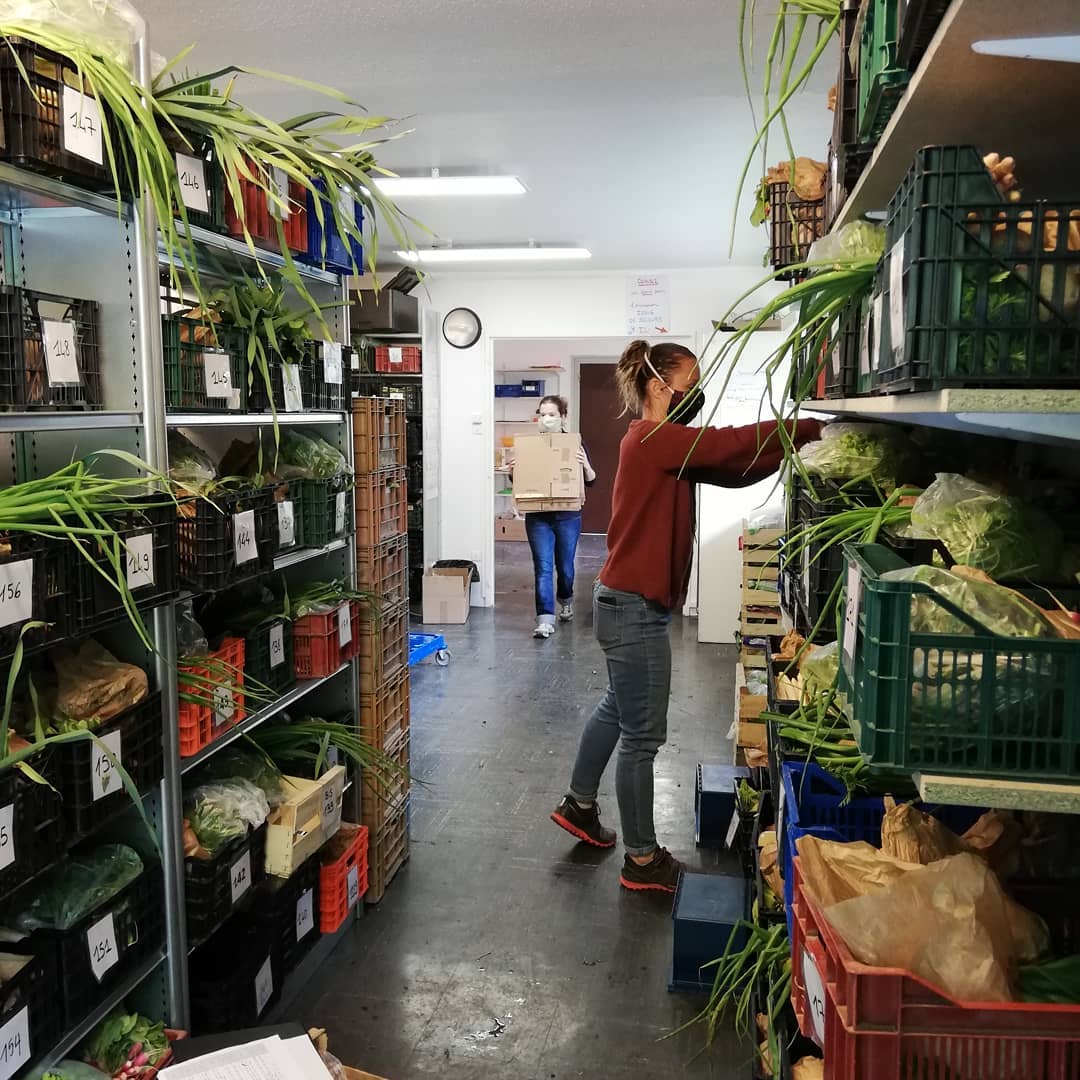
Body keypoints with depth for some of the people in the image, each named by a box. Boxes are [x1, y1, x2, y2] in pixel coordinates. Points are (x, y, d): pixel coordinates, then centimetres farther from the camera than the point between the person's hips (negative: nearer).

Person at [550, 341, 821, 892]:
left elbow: (733, 471, 7)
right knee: (642, 736, 1)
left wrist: (792, 443, -5)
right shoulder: (655, 439, -18)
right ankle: (642, 860, 14)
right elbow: (732, 445, -24)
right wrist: (810, 428, -17)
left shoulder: (662, 444, 12)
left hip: (627, 603, 11)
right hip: (635, 609, -11)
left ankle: (579, 804, 42)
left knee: (617, 707, 25)